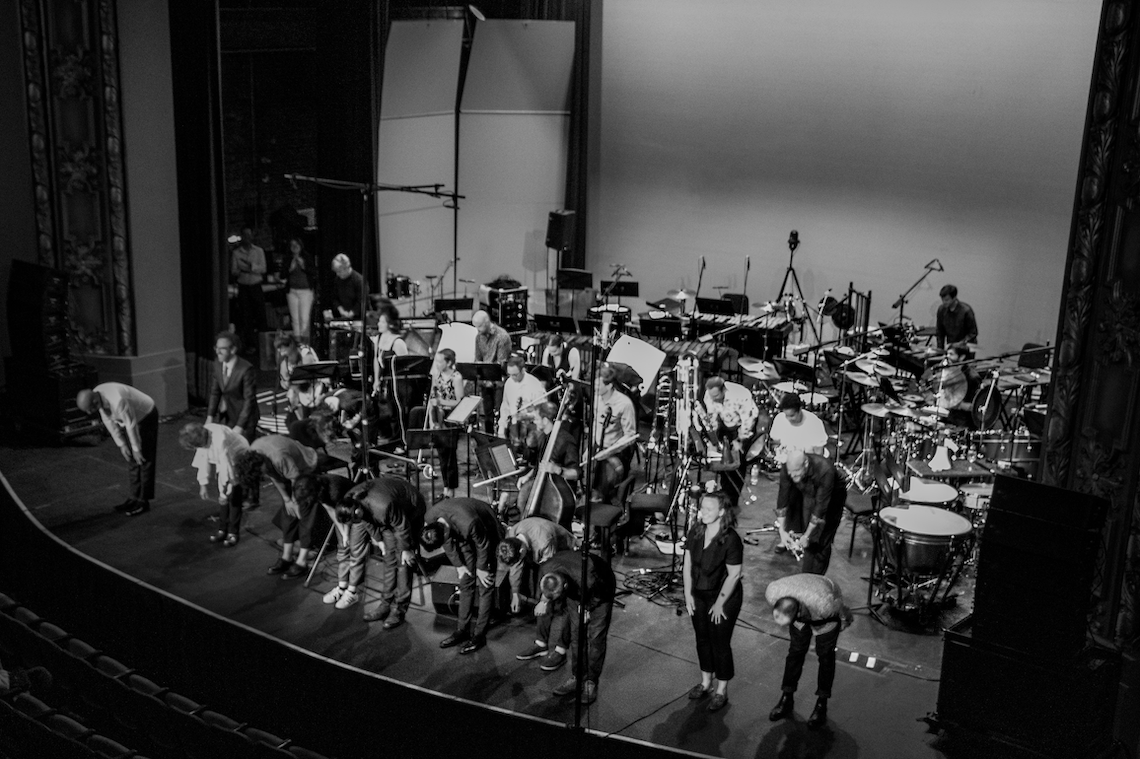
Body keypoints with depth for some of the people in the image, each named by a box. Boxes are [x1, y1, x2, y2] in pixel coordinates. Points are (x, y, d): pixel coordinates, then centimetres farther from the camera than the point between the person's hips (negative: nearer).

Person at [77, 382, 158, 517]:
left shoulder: (118, 400, -40)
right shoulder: (96, 396, -14)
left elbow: (131, 424, -29)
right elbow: (108, 420, -2)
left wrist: (136, 449, -17)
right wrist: (121, 444, -2)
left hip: (146, 416, -8)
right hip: (131, 418, 8)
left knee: (143, 460, -5)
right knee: (131, 460, 9)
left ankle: (143, 501, 0)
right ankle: (135, 498, 16)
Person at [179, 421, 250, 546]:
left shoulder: (220, 441, -41)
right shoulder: (201, 436, -18)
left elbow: (227, 467, -35)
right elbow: (204, 459, -6)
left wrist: (224, 493, -29)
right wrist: (203, 484, -7)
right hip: (223, 460, 7)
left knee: (233, 497, -8)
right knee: (222, 496, 8)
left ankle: (233, 533, 2)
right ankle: (222, 530, 17)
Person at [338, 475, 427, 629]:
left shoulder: (384, 506, -43)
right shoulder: (350, 501, -20)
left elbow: (402, 527, -27)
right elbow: (368, 520, 1)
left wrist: (406, 549, -14)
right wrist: (378, 539, 5)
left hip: (410, 514, -7)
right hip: (388, 518, 7)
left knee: (402, 562, -9)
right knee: (389, 560, 6)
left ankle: (399, 610, -4)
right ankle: (386, 604, 13)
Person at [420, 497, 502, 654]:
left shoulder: (468, 523, -43)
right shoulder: (429, 519, -24)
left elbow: (482, 545, -23)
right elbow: (447, 543, -6)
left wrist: (481, 569, -9)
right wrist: (459, 565, -3)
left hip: (487, 534, -6)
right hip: (465, 536, 6)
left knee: (485, 585, -5)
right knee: (465, 582, 7)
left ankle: (480, 635, 0)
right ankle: (462, 630, 15)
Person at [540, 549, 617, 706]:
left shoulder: (589, 580, -46)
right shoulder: (544, 571, -31)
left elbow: (600, 596, -20)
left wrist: (586, 608, -9)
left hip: (599, 592, -4)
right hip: (575, 593, 4)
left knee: (595, 638, -6)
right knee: (576, 635, 3)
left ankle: (591, 682, 4)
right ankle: (577, 678, 15)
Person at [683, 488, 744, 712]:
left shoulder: (731, 540, -23)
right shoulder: (695, 532, -5)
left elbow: (734, 574, -18)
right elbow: (688, 564, 2)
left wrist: (720, 603, -14)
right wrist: (688, 593, -1)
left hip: (724, 597, -6)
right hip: (698, 595, 6)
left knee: (720, 643, 5)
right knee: (702, 639, 18)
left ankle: (721, 691, 21)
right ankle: (705, 683, 37)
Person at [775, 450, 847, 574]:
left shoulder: (824, 471, -41)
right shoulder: (787, 469, -28)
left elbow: (821, 506, -35)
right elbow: (782, 500, -22)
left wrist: (806, 536, -32)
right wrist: (782, 531, -26)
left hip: (832, 496, -4)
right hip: (807, 493, 4)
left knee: (821, 540, -9)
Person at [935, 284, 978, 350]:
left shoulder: (966, 310, -15)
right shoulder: (941, 310, -3)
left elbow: (973, 333, -10)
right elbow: (940, 333, 6)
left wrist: (961, 343, -22)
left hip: (966, 347, -4)